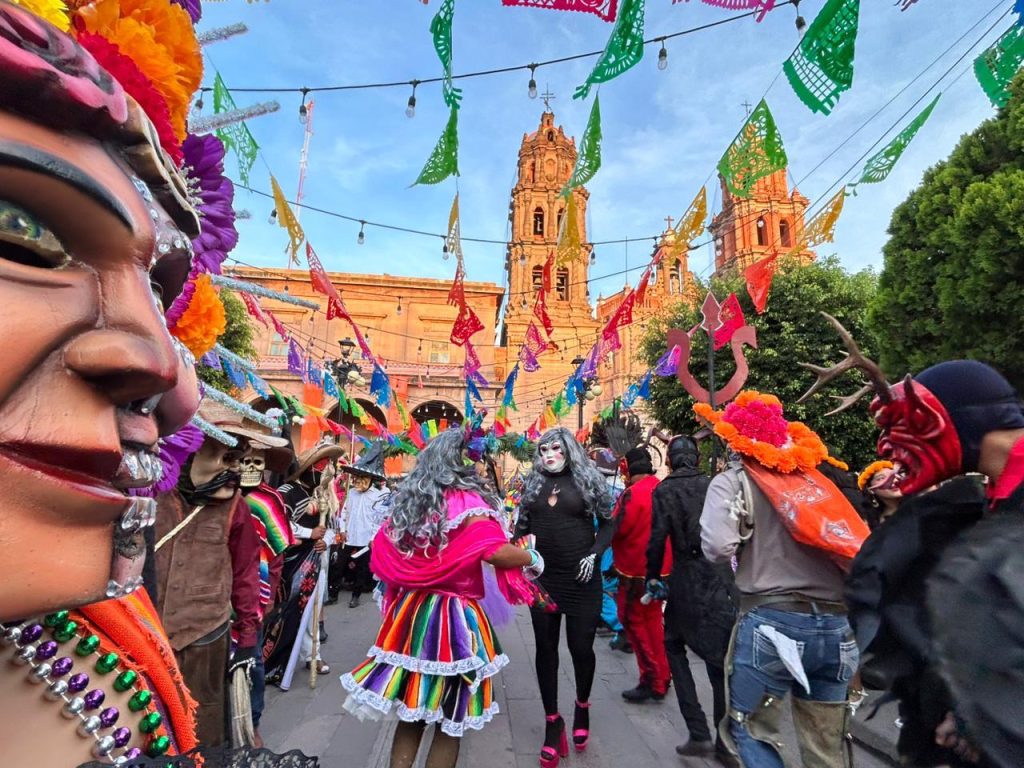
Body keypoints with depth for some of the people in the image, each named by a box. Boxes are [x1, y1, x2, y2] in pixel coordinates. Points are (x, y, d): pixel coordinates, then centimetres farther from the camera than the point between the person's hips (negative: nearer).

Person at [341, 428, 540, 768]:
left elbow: (382, 553, 13)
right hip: (454, 617, -6)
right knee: (451, 717, 11)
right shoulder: (466, 501, -14)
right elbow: (497, 552, -24)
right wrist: (532, 558, -6)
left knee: (410, 709, 20)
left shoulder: (406, 500, 5)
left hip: (411, 611, 6)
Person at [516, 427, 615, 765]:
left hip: (581, 580, -2)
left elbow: (607, 523, 2)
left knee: (581, 647, 7)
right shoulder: (533, 483, 5)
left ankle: (582, 707, 38)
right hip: (542, 579, 2)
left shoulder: (588, 480, -3)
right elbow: (522, 526, 9)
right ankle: (552, 722, 30)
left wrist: (594, 554, -11)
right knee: (546, 649, 11)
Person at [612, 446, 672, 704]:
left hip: (637, 570, -8)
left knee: (633, 620, 7)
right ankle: (661, 677, 32)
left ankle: (653, 680, 12)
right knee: (652, 620, 21)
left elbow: (614, 529, -19)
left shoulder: (633, 493, -22)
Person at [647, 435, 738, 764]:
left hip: (688, 577, -3)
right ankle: (726, 744, 21)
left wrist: (652, 576, 2)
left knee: (674, 644, 18)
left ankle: (699, 734, 12)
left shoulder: (665, 490, -6)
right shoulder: (714, 485, 3)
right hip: (722, 576, 3)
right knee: (722, 659, 13)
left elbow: (658, 537, -10)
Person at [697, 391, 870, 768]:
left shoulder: (734, 480, -3)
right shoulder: (816, 478, 14)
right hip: (839, 625, 6)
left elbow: (718, 547, -17)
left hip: (772, 622, -6)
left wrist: (748, 541, 4)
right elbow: (859, 545, 11)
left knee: (750, 729, 14)